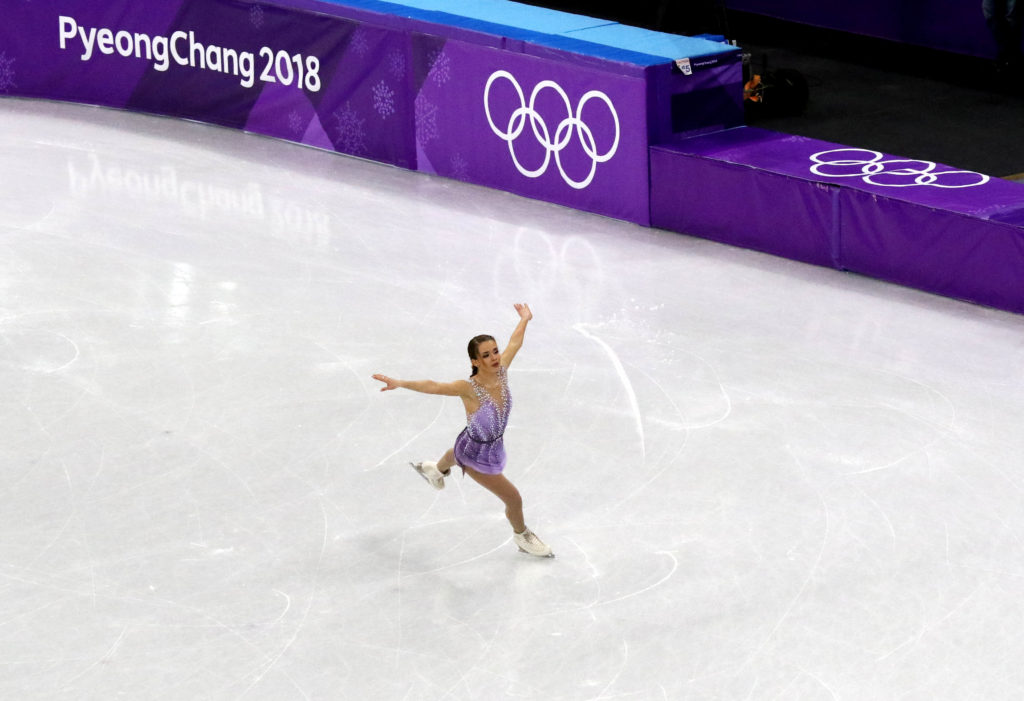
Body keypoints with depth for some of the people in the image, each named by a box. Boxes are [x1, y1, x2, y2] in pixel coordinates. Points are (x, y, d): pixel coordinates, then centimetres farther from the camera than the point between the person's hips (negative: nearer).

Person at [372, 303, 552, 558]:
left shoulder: (502, 371, -21)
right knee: (514, 498, 6)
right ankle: (522, 536, 39)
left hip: (494, 445, 7)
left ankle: (435, 469, 77)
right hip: (477, 456, -7)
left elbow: (514, 343, -4)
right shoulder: (469, 389, -37)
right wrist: (399, 383, -57)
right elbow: (432, 386, -44)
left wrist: (524, 319, 13)